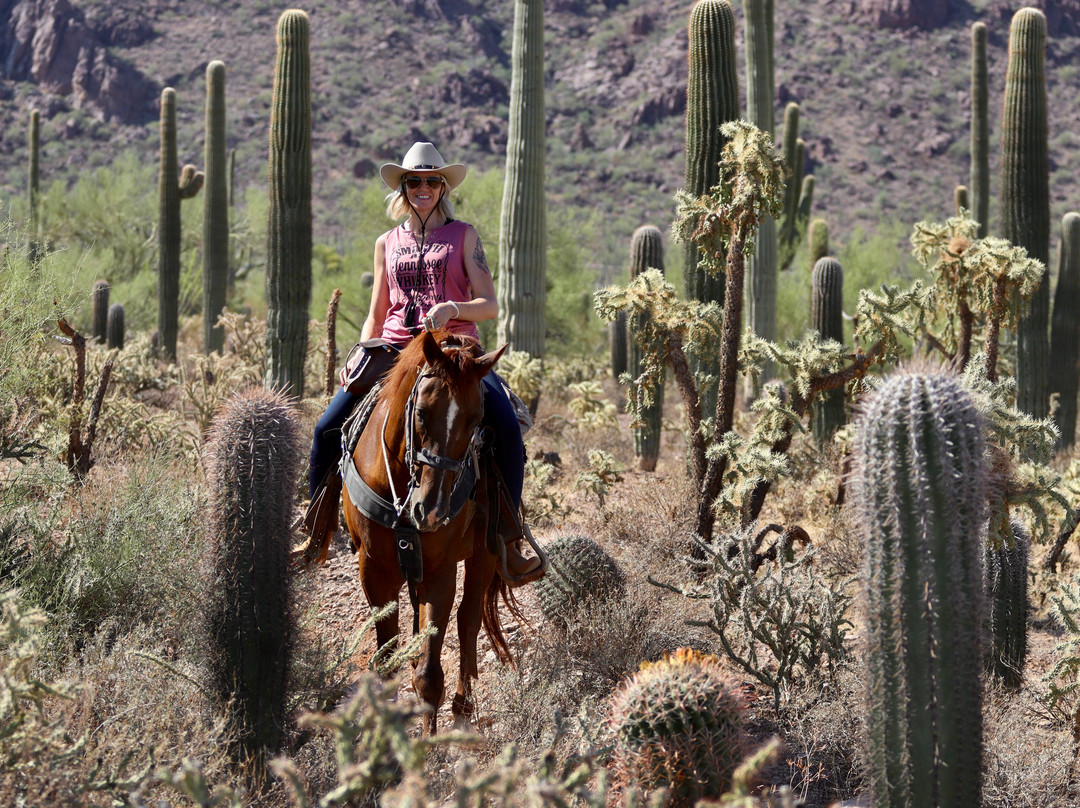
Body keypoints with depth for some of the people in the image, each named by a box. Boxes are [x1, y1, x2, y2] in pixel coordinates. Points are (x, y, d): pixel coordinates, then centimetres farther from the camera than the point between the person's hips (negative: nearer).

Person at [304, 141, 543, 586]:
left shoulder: (464, 235, 8)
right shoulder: (387, 244, 17)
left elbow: (490, 305, 1)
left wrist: (452, 308, -19)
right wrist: (361, 359, 3)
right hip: (393, 351, 3)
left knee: (506, 427, -28)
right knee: (328, 428, -11)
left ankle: (509, 546, -22)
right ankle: (317, 533, 9)